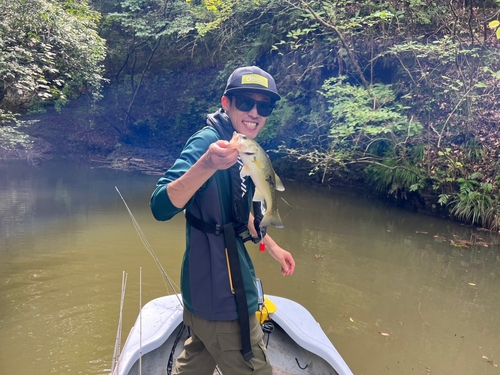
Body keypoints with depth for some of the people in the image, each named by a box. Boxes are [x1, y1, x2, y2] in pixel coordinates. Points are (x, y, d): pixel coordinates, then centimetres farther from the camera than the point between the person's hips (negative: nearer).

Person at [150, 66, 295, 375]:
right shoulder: (207, 141, -20)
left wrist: (273, 247, 23)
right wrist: (207, 165, -47)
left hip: (216, 288, 9)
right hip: (221, 297, -9)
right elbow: (161, 207, -32)